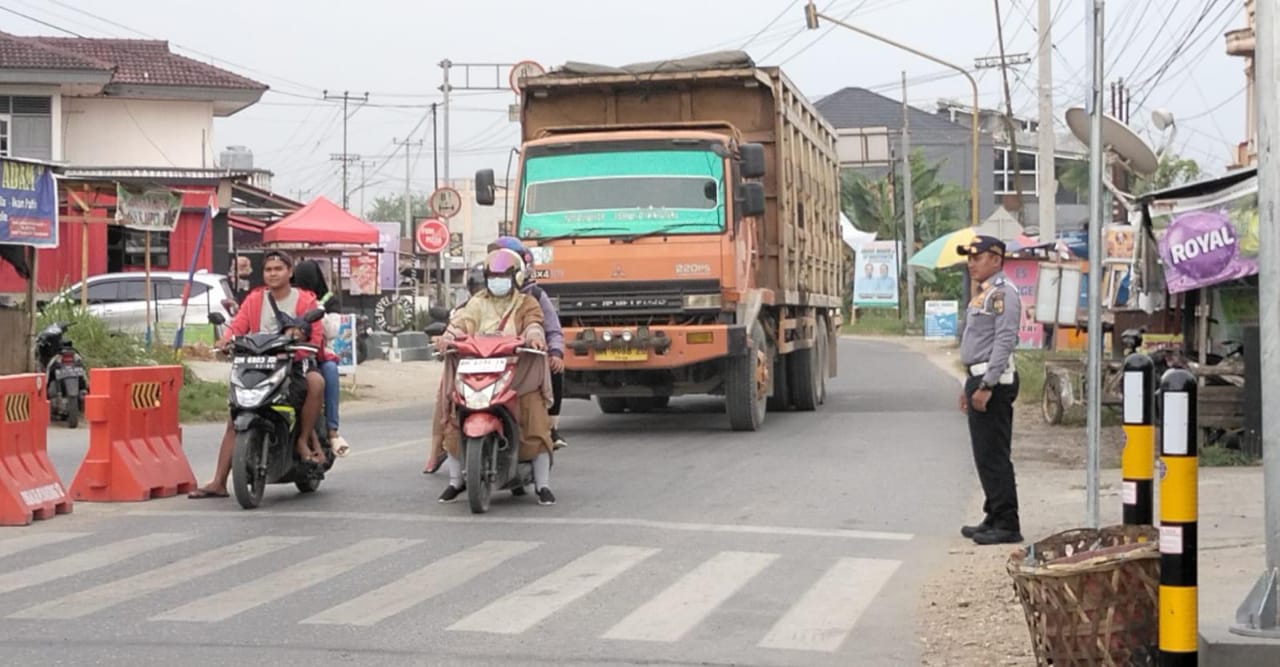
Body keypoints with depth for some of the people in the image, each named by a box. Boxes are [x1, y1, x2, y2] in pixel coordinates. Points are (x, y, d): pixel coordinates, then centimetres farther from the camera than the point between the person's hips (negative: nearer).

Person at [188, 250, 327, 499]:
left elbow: (316, 338, -6)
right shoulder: (254, 300, 12)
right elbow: (238, 324, -1)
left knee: (316, 382, -37)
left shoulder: (305, 301, 2)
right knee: (234, 420, -3)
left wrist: (298, 347, -25)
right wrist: (227, 338, -23)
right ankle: (218, 483, 1)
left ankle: (304, 440, -17)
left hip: (294, 364, -3)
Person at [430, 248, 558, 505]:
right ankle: (455, 480, 6)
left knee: (537, 425, -13)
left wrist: (534, 335, -34)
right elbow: (462, 321, -2)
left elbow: (533, 322, -10)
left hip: (519, 373, -1)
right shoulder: (478, 302, 16)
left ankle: (543, 484, -4)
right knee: (454, 423, -10)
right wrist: (448, 337, -24)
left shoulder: (526, 303, 11)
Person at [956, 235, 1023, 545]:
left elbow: (1005, 341, -21)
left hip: (994, 381, -11)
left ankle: (1007, 525, -7)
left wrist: (986, 386, -24)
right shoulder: (983, 293, 19)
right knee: (985, 456, 14)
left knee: (993, 456, -9)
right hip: (981, 379, 11)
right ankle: (994, 519, 20)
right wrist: (970, 386, 23)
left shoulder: (1002, 292, -13)